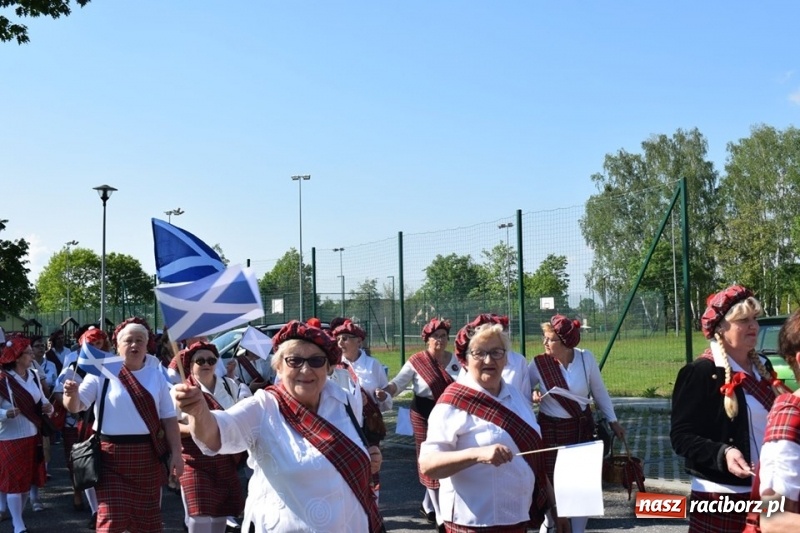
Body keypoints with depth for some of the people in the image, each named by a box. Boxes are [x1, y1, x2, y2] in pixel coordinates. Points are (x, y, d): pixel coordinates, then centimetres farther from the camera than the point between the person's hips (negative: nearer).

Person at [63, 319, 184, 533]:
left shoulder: (156, 376, 5)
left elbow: (169, 418, 6)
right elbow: (76, 407, -10)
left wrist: (175, 453, 0)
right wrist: (72, 394, -33)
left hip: (148, 456, 3)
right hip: (112, 456, -3)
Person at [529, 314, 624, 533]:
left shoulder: (586, 358, -10)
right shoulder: (539, 363, -14)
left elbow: (599, 392, 3)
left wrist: (613, 420, 6)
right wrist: (532, 396, -23)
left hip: (582, 427, 1)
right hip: (551, 430, -1)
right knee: (552, 481, 9)